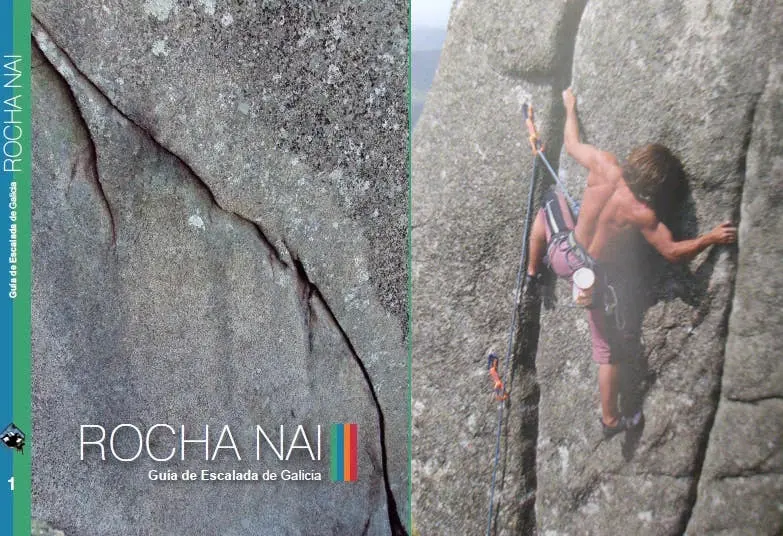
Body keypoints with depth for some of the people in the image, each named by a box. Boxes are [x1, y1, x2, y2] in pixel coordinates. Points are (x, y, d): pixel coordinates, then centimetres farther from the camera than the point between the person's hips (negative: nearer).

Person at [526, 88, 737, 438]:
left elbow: (571, 144, 1)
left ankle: (532, 273, 42)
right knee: (605, 349, 11)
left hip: (562, 253, 3)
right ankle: (611, 420, 20)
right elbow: (673, 252, -19)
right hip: (590, 274, -3)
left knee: (551, 203, 33)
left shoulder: (603, 165, -18)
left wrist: (570, 107, 18)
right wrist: (712, 238, -6)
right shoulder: (641, 213, -25)